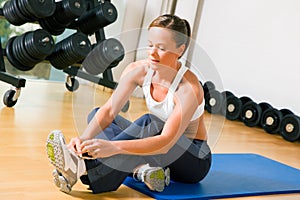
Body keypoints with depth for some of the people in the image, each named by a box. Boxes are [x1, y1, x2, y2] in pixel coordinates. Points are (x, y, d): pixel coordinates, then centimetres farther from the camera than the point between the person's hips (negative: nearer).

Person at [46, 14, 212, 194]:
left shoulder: (190, 88, -28)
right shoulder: (138, 70, -12)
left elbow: (166, 142, -37)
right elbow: (109, 110, -19)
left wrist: (114, 147, -50)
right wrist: (85, 137, -39)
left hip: (195, 160, -6)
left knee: (149, 122, -35)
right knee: (96, 115, -10)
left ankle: (83, 168, -39)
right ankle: (141, 168, -28)